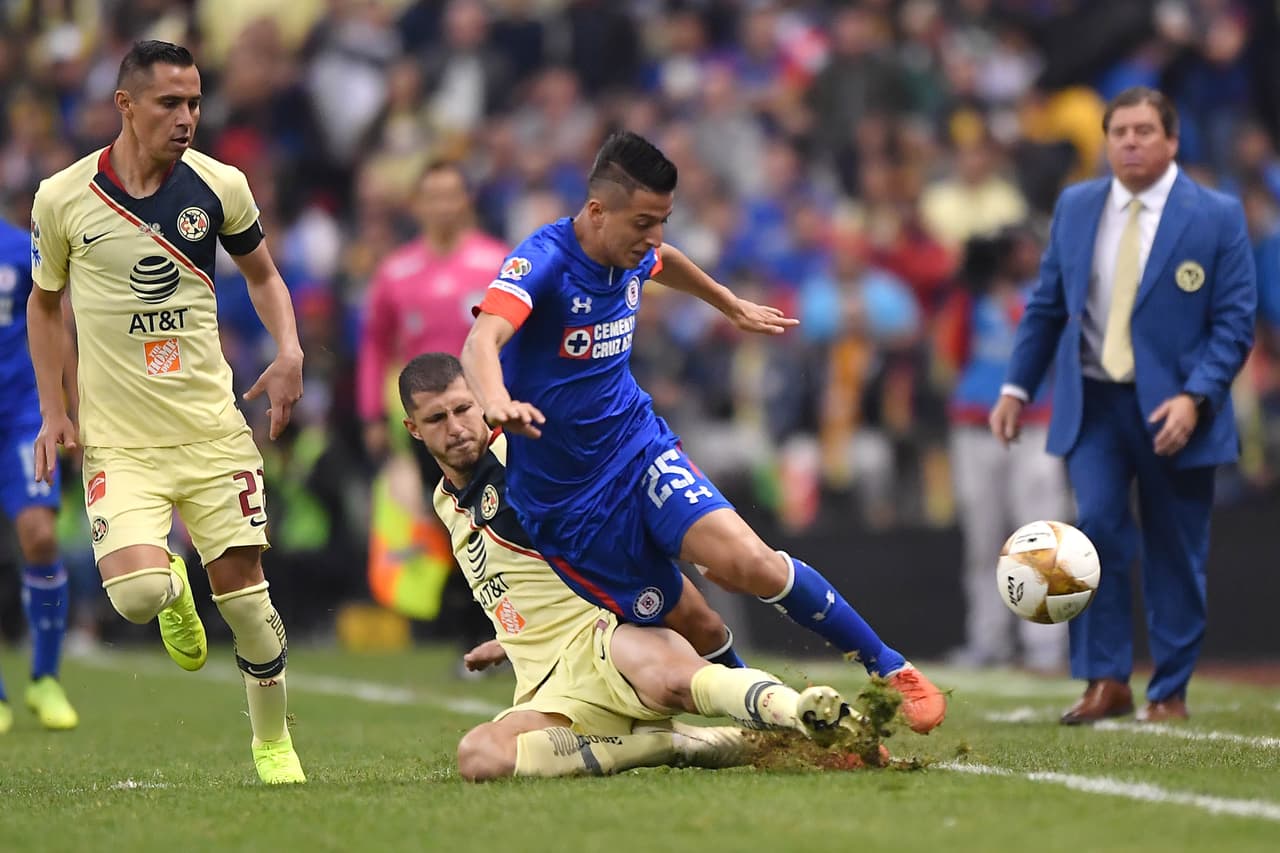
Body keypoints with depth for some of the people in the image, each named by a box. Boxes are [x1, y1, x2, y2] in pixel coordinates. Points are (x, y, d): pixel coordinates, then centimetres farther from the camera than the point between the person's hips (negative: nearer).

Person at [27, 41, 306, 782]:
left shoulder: (219, 186, -2)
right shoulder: (62, 199, -5)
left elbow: (262, 273, 15)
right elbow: (45, 302, 11)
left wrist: (289, 350, -3)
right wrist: (53, 410, 4)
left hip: (213, 428, 1)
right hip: (119, 439, -1)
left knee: (244, 588, -1)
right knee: (136, 593, -21)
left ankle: (273, 741, 22)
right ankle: (173, 589, 18)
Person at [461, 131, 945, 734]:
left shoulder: (632, 255, 1)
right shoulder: (542, 261, -21)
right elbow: (481, 343, -39)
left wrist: (734, 307, 42)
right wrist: (499, 403, -60)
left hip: (639, 447, 4)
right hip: (564, 500, -4)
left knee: (749, 562, -20)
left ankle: (889, 668, -12)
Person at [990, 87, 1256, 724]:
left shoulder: (1216, 217, -3)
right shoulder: (1075, 207, 7)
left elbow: (1235, 321, -5)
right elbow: (1046, 306, 13)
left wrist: (1195, 397, -17)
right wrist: (1017, 386, 7)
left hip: (1174, 411, -2)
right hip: (1093, 403, 2)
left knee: (1175, 556, 3)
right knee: (1095, 527, -15)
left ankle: (1169, 693, 16)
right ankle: (1106, 682, -8)